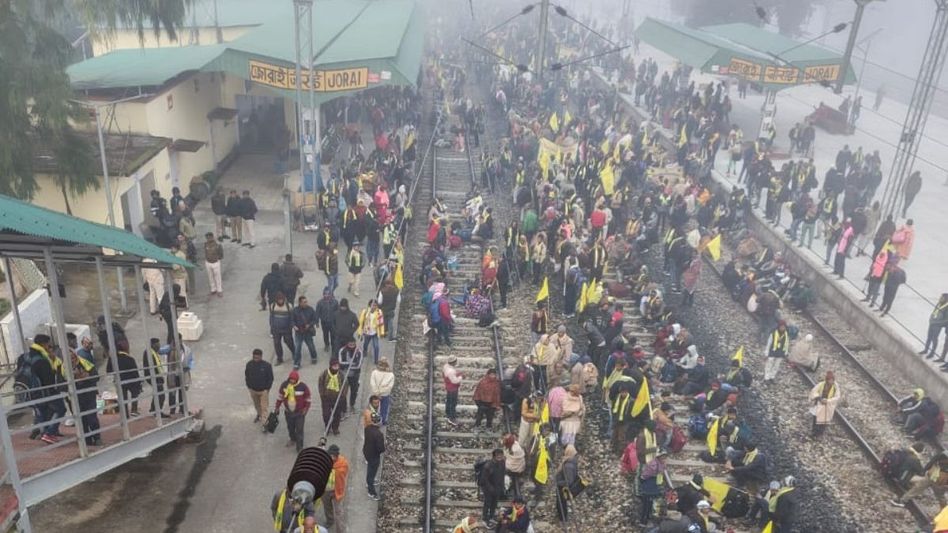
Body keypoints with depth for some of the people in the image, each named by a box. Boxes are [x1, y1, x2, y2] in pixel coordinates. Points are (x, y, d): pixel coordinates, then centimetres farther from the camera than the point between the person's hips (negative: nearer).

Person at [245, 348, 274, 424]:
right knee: (256, 405, 25)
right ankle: (259, 415, 49)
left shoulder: (267, 365, -20)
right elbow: (247, 376, 4)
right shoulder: (249, 364, -11)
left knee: (264, 407, -1)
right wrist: (249, 386, 2)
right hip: (253, 390, 4)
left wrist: (267, 388, -11)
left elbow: (270, 378, -10)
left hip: (263, 390, -4)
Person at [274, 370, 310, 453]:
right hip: (288, 412, 4)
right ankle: (293, 439, 50)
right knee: (290, 428, 22)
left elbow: (308, 398, -6)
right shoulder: (284, 385, -7)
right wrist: (277, 407, 10)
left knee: (299, 430, -2)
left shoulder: (302, 386, -18)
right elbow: (280, 396, 6)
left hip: (299, 413, -4)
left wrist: (306, 408, -11)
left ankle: (299, 447, 9)